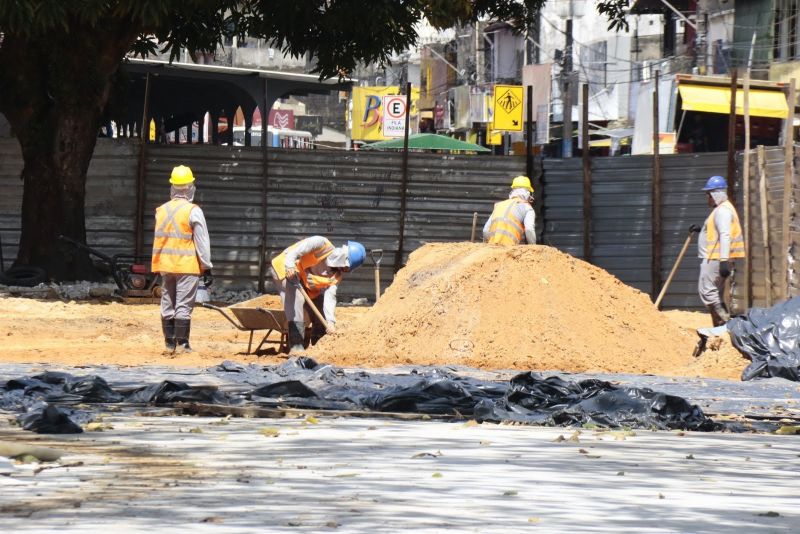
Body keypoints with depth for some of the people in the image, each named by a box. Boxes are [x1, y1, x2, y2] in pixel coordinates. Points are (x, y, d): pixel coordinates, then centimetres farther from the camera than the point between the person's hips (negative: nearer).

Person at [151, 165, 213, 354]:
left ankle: (169, 342, 11)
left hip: (166, 265, 5)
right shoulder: (193, 211, -10)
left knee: (167, 304, 10)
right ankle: (182, 343, -6)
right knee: (184, 305, -4)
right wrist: (207, 268, -5)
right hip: (187, 265, -5)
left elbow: (159, 239, 12)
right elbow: (202, 242, -10)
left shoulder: (161, 210, 7)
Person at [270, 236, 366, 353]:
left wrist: (330, 321, -29)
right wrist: (290, 265, -47)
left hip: (304, 281, 8)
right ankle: (296, 347, -27)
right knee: (296, 300, -26)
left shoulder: (336, 275, -5)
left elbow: (330, 297, -16)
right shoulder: (323, 244, -23)